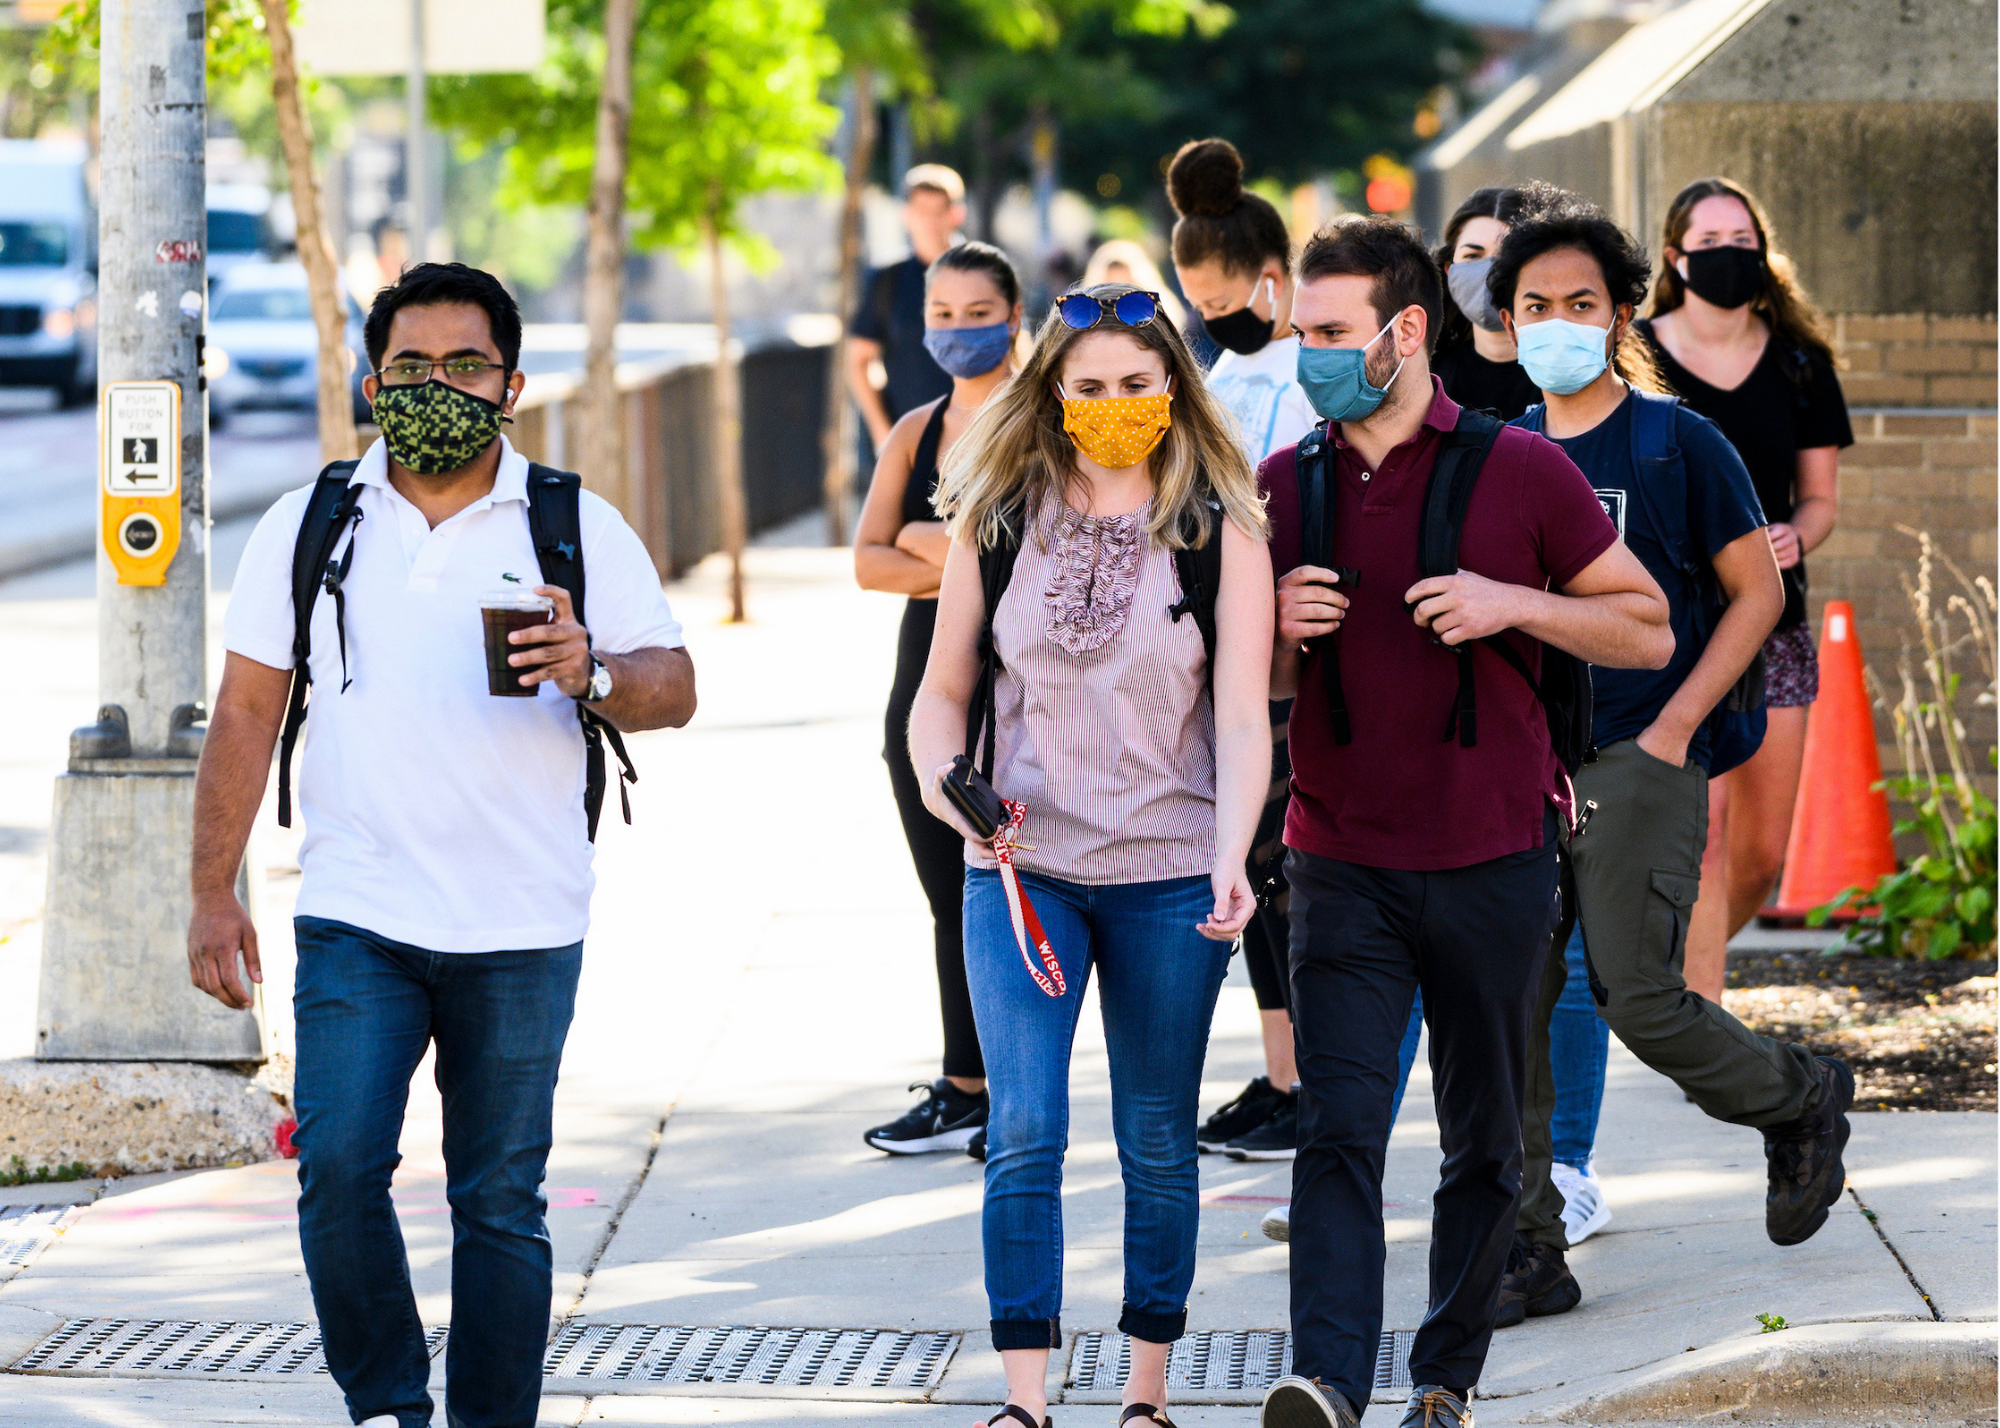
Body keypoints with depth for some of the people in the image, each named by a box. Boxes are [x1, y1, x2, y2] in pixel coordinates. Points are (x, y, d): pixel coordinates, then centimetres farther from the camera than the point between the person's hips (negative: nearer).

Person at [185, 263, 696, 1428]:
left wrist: (589, 672, -19)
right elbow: (248, 711, 10)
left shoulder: (579, 530, 5)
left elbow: (675, 688, 3)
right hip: (356, 924, 0)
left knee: (501, 1202, 4)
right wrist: (215, 893, 5)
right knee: (338, 1169, -12)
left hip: (522, 934, 0)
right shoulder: (308, 527, 8)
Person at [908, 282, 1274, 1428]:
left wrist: (1230, 859, -23)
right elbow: (944, 691, 10)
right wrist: (946, 784, -11)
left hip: (1169, 877, -1)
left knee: (1158, 1141, 8)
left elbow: (1243, 717, -9)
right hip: (1023, 869, 1)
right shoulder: (997, 520, 4)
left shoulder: (1219, 527, -2)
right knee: (1024, 1135, -9)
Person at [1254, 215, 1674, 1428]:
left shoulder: (1520, 472, -2)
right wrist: (1282, 630, -5)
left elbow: (1650, 632, 2)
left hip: (1493, 861, -1)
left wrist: (1514, 603, -13)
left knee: (1484, 1142, 7)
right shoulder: (1285, 488, 7)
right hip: (1342, 864, 1)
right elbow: (1255, 682, 18)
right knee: (1339, 1126, -12)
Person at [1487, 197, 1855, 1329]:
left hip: (1639, 767, -5)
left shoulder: (1680, 445, -1)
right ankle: (1528, 1253, 4)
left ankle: (1803, 1099, 18)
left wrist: (1673, 727, -9)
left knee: (1637, 997, -12)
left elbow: (1758, 593, 0)